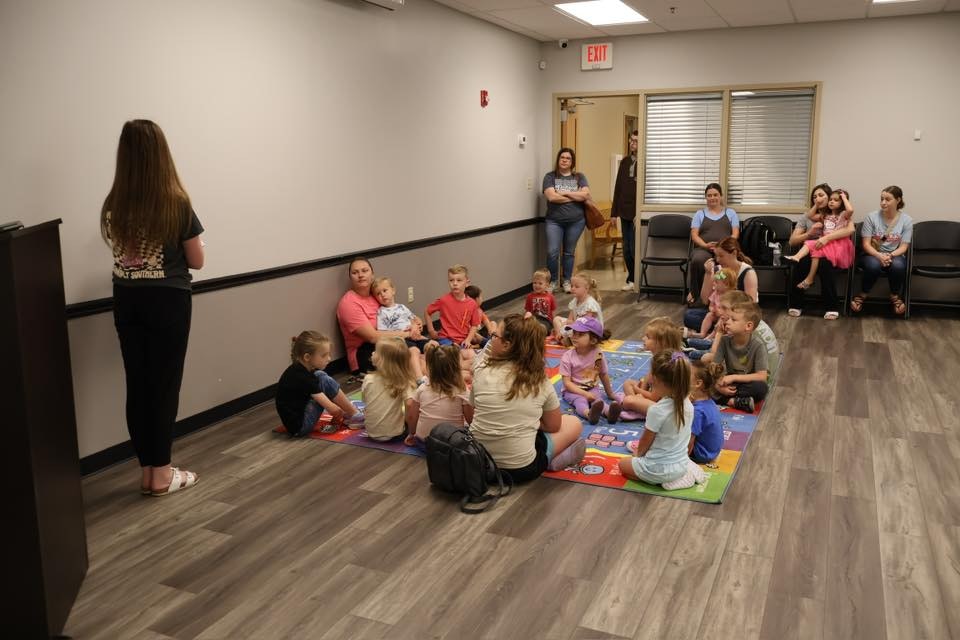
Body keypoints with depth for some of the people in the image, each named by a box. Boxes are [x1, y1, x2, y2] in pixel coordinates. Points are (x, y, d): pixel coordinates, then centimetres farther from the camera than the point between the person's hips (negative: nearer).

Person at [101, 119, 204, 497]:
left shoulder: (113, 206, -2)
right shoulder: (177, 204, -13)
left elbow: (120, 251, 10)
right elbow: (196, 262, -4)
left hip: (126, 301, 4)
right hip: (167, 302, -4)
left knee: (137, 385, 10)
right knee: (164, 385, 4)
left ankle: (146, 471, 20)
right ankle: (161, 475, 12)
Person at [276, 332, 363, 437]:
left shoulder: (298, 369, 3)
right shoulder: (302, 377, -23)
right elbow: (332, 409, -21)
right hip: (299, 427, -10)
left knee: (320, 376, 9)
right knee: (324, 381, -15)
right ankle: (355, 417, -1)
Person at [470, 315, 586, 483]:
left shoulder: (482, 370, -8)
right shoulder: (540, 380, -7)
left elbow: (472, 414, 5)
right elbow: (553, 426, 5)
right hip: (520, 469, -2)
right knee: (574, 423, 20)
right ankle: (549, 462, 2)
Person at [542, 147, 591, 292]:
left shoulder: (579, 177, 7)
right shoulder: (550, 177, 1)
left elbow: (586, 195, -8)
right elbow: (551, 197, -14)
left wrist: (565, 193, -12)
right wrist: (575, 196, -8)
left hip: (576, 221, 2)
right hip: (554, 221, -2)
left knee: (569, 252, 10)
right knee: (552, 252, -9)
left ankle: (566, 281, 22)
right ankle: (552, 281, 7)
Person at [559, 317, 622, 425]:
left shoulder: (598, 354, -6)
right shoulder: (567, 357, -14)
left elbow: (604, 375, 9)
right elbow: (567, 383, -15)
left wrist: (610, 393, 18)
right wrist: (584, 394, -24)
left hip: (591, 389, 3)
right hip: (573, 391, -2)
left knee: (597, 399, -28)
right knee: (580, 400, -32)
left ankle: (609, 412, -58)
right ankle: (589, 414, -64)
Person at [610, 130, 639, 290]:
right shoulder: (625, 162, 11)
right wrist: (614, 213, 12)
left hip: (638, 213, -6)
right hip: (625, 212, 6)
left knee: (634, 249, -4)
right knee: (627, 249, 10)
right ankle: (632, 280, 21)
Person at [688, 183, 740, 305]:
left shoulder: (730, 213, 20)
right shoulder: (700, 214, 19)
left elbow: (735, 234, 9)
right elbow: (694, 235, 8)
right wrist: (706, 245, -13)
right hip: (703, 248, 0)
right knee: (698, 259, -39)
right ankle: (694, 292, -20)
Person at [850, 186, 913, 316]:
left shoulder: (906, 220, -1)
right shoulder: (872, 217, -5)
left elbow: (903, 247, -3)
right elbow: (866, 244, -7)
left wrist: (891, 255, -25)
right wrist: (879, 255, -26)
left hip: (894, 255, 1)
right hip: (873, 254, -1)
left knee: (898, 265, -36)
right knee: (874, 265, -37)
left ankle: (895, 296, -8)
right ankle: (862, 295, -11)